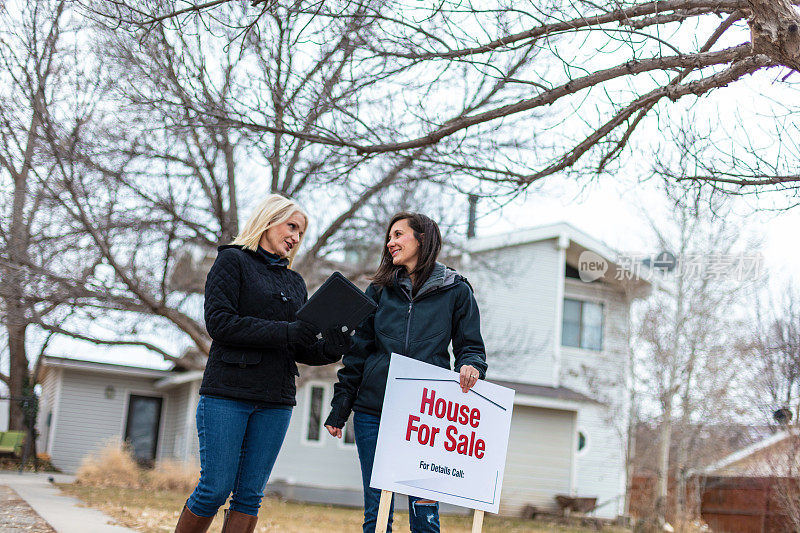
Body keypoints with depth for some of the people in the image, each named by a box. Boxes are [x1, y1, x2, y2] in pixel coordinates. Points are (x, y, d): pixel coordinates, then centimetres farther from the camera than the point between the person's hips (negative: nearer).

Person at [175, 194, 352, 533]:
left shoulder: (295, 282, 20)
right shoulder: (233, 260, 4)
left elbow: (300, 351, 17)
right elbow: (219, 322, -10)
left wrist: (329, 349, -6)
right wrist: (284, 332, -16)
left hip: (275, 402, 5)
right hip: (227, 393, -5)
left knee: (250, 494, 3)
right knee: (215, 489, -6)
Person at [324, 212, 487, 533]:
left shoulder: (456, 292, 7)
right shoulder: (380, 290, 13)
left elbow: (471, 347, 9)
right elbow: (358, 352, 13)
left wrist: (470, 367, -16)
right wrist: (339, 409, 8)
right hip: (374, 411, 2)